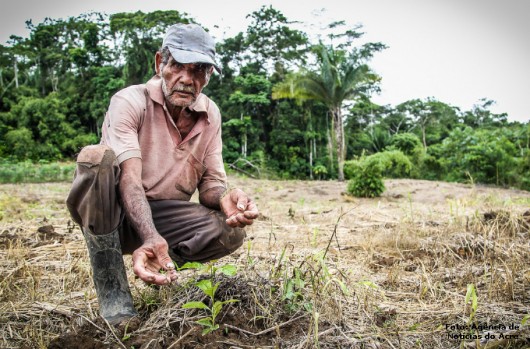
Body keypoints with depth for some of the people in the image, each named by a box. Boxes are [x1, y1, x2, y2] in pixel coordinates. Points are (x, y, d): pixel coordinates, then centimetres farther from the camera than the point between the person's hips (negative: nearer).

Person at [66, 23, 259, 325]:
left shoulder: (210, 114, -1)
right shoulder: (130, 101, -16)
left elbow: (211, 181, -1)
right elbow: (130, 178, -30)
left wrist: (225, 197, -28)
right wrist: (151, 237, -47)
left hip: (163, 215, 3)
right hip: (111, 213, -2)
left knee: (231, 231, -24)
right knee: (98, 157, -35)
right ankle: (112, 291, -24)